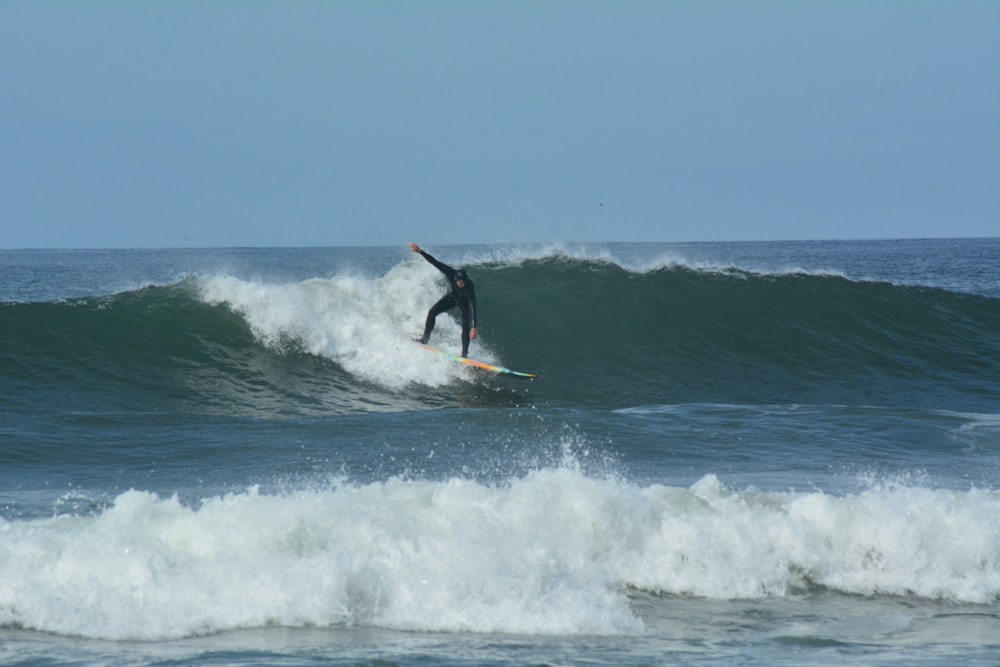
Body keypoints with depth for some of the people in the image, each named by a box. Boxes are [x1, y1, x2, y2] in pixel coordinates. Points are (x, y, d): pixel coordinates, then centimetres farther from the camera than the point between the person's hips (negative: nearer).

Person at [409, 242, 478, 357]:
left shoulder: (470, 287, -42)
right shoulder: (451, 274, -34)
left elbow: (472, 308, -47)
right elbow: (435, 262, -33)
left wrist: (474, 327, -54)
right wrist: (420, 252, -41)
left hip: (465, 303, -4)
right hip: (453, 297, 4)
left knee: (466, 327, -19)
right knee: (432, 312, -10)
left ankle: (464, 353, -9)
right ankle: (425, 338, 3)